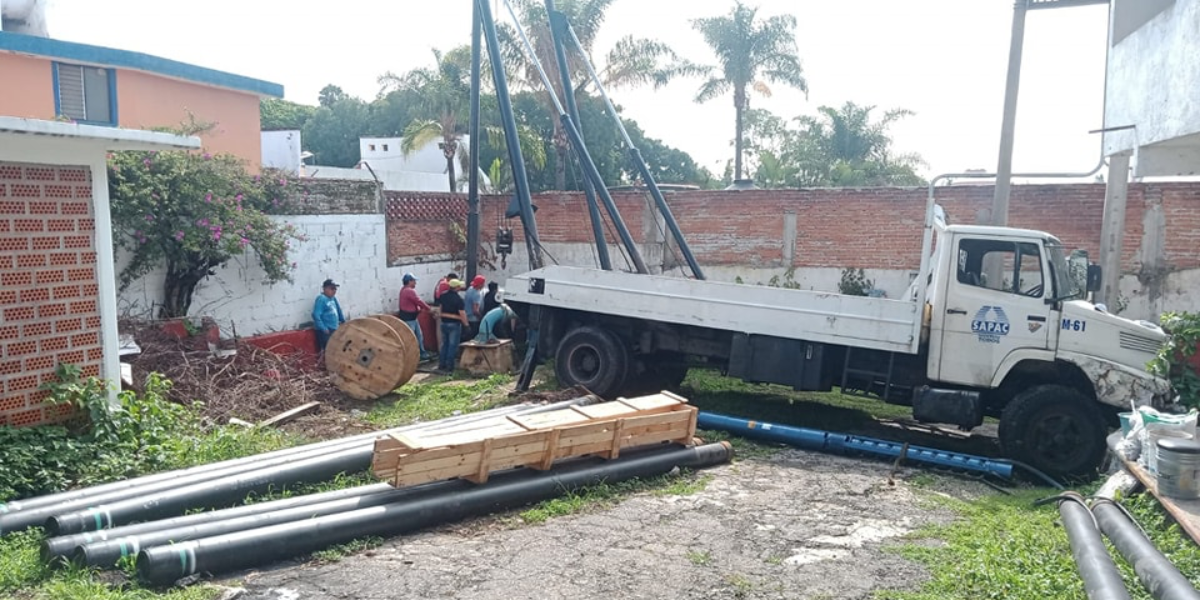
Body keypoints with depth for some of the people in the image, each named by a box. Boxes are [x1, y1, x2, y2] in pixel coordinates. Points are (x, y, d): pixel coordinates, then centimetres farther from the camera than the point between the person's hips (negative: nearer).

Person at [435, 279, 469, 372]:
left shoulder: (443, 296, 2)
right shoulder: (458, 299, -17)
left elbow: (439, 306, 16)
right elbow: (462, 313, -20)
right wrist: (466, 324, -13)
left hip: (444, 322, 6)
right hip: (454, 324, -6)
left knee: (444, 344, 15)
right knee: (452, 345, 2)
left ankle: (441, 364, 18)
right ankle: (449, 366, 3)